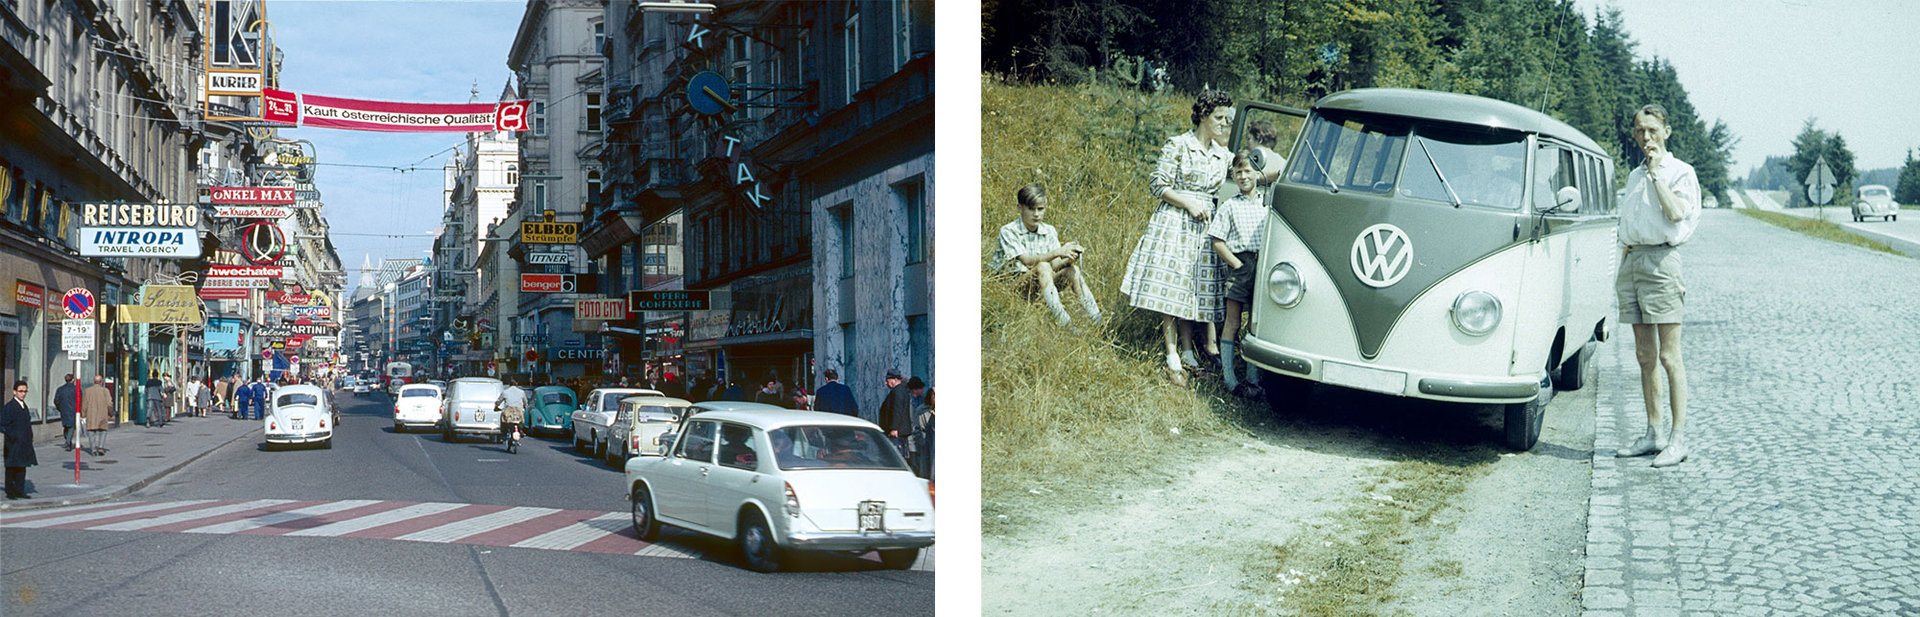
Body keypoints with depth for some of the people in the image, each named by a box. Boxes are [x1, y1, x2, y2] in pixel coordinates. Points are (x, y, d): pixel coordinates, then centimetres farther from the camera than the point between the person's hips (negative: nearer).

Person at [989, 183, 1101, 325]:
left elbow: (1056, 265, -1)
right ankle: (1064, 323, -46)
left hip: (1043, 286, 5)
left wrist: (1070, 258, -24)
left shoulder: (1049, 231, 9)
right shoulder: (1008, 231, -8)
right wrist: (1057, 252, -33)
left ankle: (1097, 321, -30)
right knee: (1043, 267, -33)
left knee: (1072, 270, -19)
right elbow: (1026, 260, -21)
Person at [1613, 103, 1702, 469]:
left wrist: (1657, 173, -11)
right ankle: (1654, 433, 14)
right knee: (1644, 355, 9)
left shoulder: (1680, 172, 0)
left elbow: (1676, 213, -17)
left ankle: (1678, 438, -8)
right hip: (1631, 261, 7)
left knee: (1668, 356, -9)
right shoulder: (1635, 175, 20)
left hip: (1660, 259, -7)